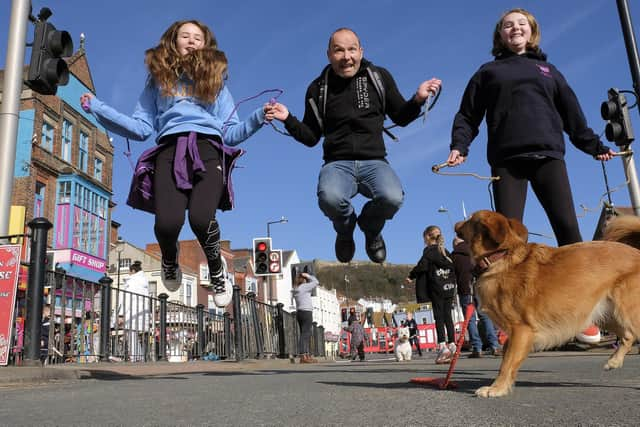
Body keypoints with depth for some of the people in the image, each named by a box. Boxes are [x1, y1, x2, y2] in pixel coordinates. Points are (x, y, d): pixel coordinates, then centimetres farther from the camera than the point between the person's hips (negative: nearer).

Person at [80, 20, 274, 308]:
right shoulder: (158, 80, 24)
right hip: (169, 150, 1)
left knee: (200, 218, -29)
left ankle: (217, 272, 3)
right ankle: (170, 262, 15)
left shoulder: (215, 81, 25)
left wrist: (258, 118, 2)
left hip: (208, 148, 0)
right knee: (167, 223, -25)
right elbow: (141, 128, 18)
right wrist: (97, 108, 12)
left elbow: (231, 133, 19)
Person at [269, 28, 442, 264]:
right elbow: (311, 137, 14)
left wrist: (418, 99, -2)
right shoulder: (318, 89, 9)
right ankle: (345, 230, 6)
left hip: (374, 162, 1)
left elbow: (401, 118, 17)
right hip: (337, 164, 0)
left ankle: (371, 229, 9)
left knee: (392, 198, -32)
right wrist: (288, 119, -3)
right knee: (329, 198, -35)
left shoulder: (379, 77, 9)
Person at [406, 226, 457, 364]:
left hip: (436, 289, -6)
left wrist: (411, 276, 1)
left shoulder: (429, 250, -3)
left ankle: (442, 346, -12)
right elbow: (452, 267, 14)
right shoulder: (446, 252, 16)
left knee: (439, 317, -6)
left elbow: (422, 265, -12)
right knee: (448, 317, 7)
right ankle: (451, 345, 5)